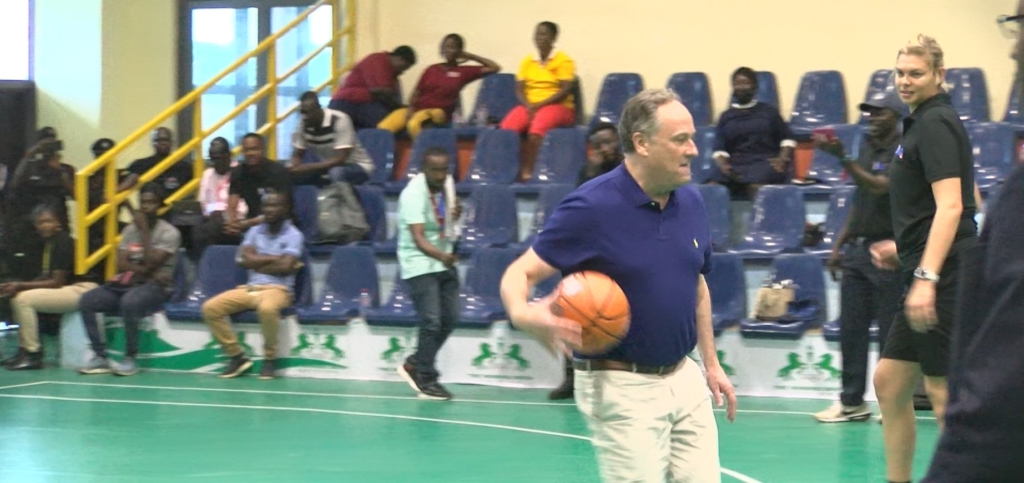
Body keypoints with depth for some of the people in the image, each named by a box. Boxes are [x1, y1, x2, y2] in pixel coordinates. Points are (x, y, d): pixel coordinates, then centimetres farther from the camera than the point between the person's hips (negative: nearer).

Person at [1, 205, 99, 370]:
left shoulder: (63, 243, -15)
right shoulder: (44, 243, 12)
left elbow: (57, 282, -18)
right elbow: (44, 277, 12)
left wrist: (21, 285, -16)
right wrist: (17, 286, -4)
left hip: (80, 289, -10)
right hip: (65, 289, 10)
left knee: (24, 299, -18)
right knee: (18, 297, 12)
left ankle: (32, 354, -16)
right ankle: (24, 349, 9)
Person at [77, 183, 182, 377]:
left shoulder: (169, 233, -4)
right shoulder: (130, 230, 13)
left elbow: (151, 263, -16)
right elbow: (121, 264, 4)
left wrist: (144, 229, -12)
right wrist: (145, 270, -13)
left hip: (156, 287, -6)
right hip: (128, 283, 6)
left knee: (129, 302, -39)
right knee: (86, 301, -16)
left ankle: (130, 359, -25)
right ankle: (100, 356, -15)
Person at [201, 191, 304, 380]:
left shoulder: (293, 235, -1)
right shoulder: (254, 231, 14)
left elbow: (285, 267, -13)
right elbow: (245, 260, -1)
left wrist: (258, 263, -2)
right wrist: (275, 259, -5)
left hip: (278, 289, -5)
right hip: (250, 287, 5)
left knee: (267, 308, -42)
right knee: (210, 308, -15)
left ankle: (270, 358, -19)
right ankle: (237, 356, -6)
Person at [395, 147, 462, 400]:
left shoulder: (447, 183, 1)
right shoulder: (413, 194, -22)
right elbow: (418, 238, -32)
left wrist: (456, 213, -2)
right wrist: (441, 255, -49)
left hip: (444, 262, 8)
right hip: (420, 265, -8)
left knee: (450, 319, 7)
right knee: (431, 321, -12)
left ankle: (414, 365, 22)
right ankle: (426, 380, -1)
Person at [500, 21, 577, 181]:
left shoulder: (564, 61, 0)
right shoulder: (527, 61, 15)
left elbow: (565, 90, -9)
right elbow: (519, 89, 10)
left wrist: (539, 105, -17)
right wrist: (528, 106, -12)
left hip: (558, 106, -4)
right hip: (529, 106, 4)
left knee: (538, 126, -38)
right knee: (508, 126, -28)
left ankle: (527, 170, -35)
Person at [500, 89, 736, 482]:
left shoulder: (691, 202, 5)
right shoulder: (591, 207, -15)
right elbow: (519, 273, -13)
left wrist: (711, 364, 19)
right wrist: (524, 314, -35)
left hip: (684, 380, 7)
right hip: (622, 388, -7)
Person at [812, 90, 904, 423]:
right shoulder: (867, 148, 15)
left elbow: (879, 187, -24)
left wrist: (843, 157, -30)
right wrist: (840, 244, 17)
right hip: (858, 247, 8)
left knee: (890, 331, -1)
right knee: (851, 327, 7)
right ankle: (852, 401, 14)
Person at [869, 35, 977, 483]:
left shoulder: (935, 123, -11)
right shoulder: (922, 122, 16)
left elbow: (949, 206, -21)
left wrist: (926, 277, -28)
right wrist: (905, 251, 24)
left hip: (943, 277, -10)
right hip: (929, 275, 10)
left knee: (943, 391, -5)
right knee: (889, 381, 12)